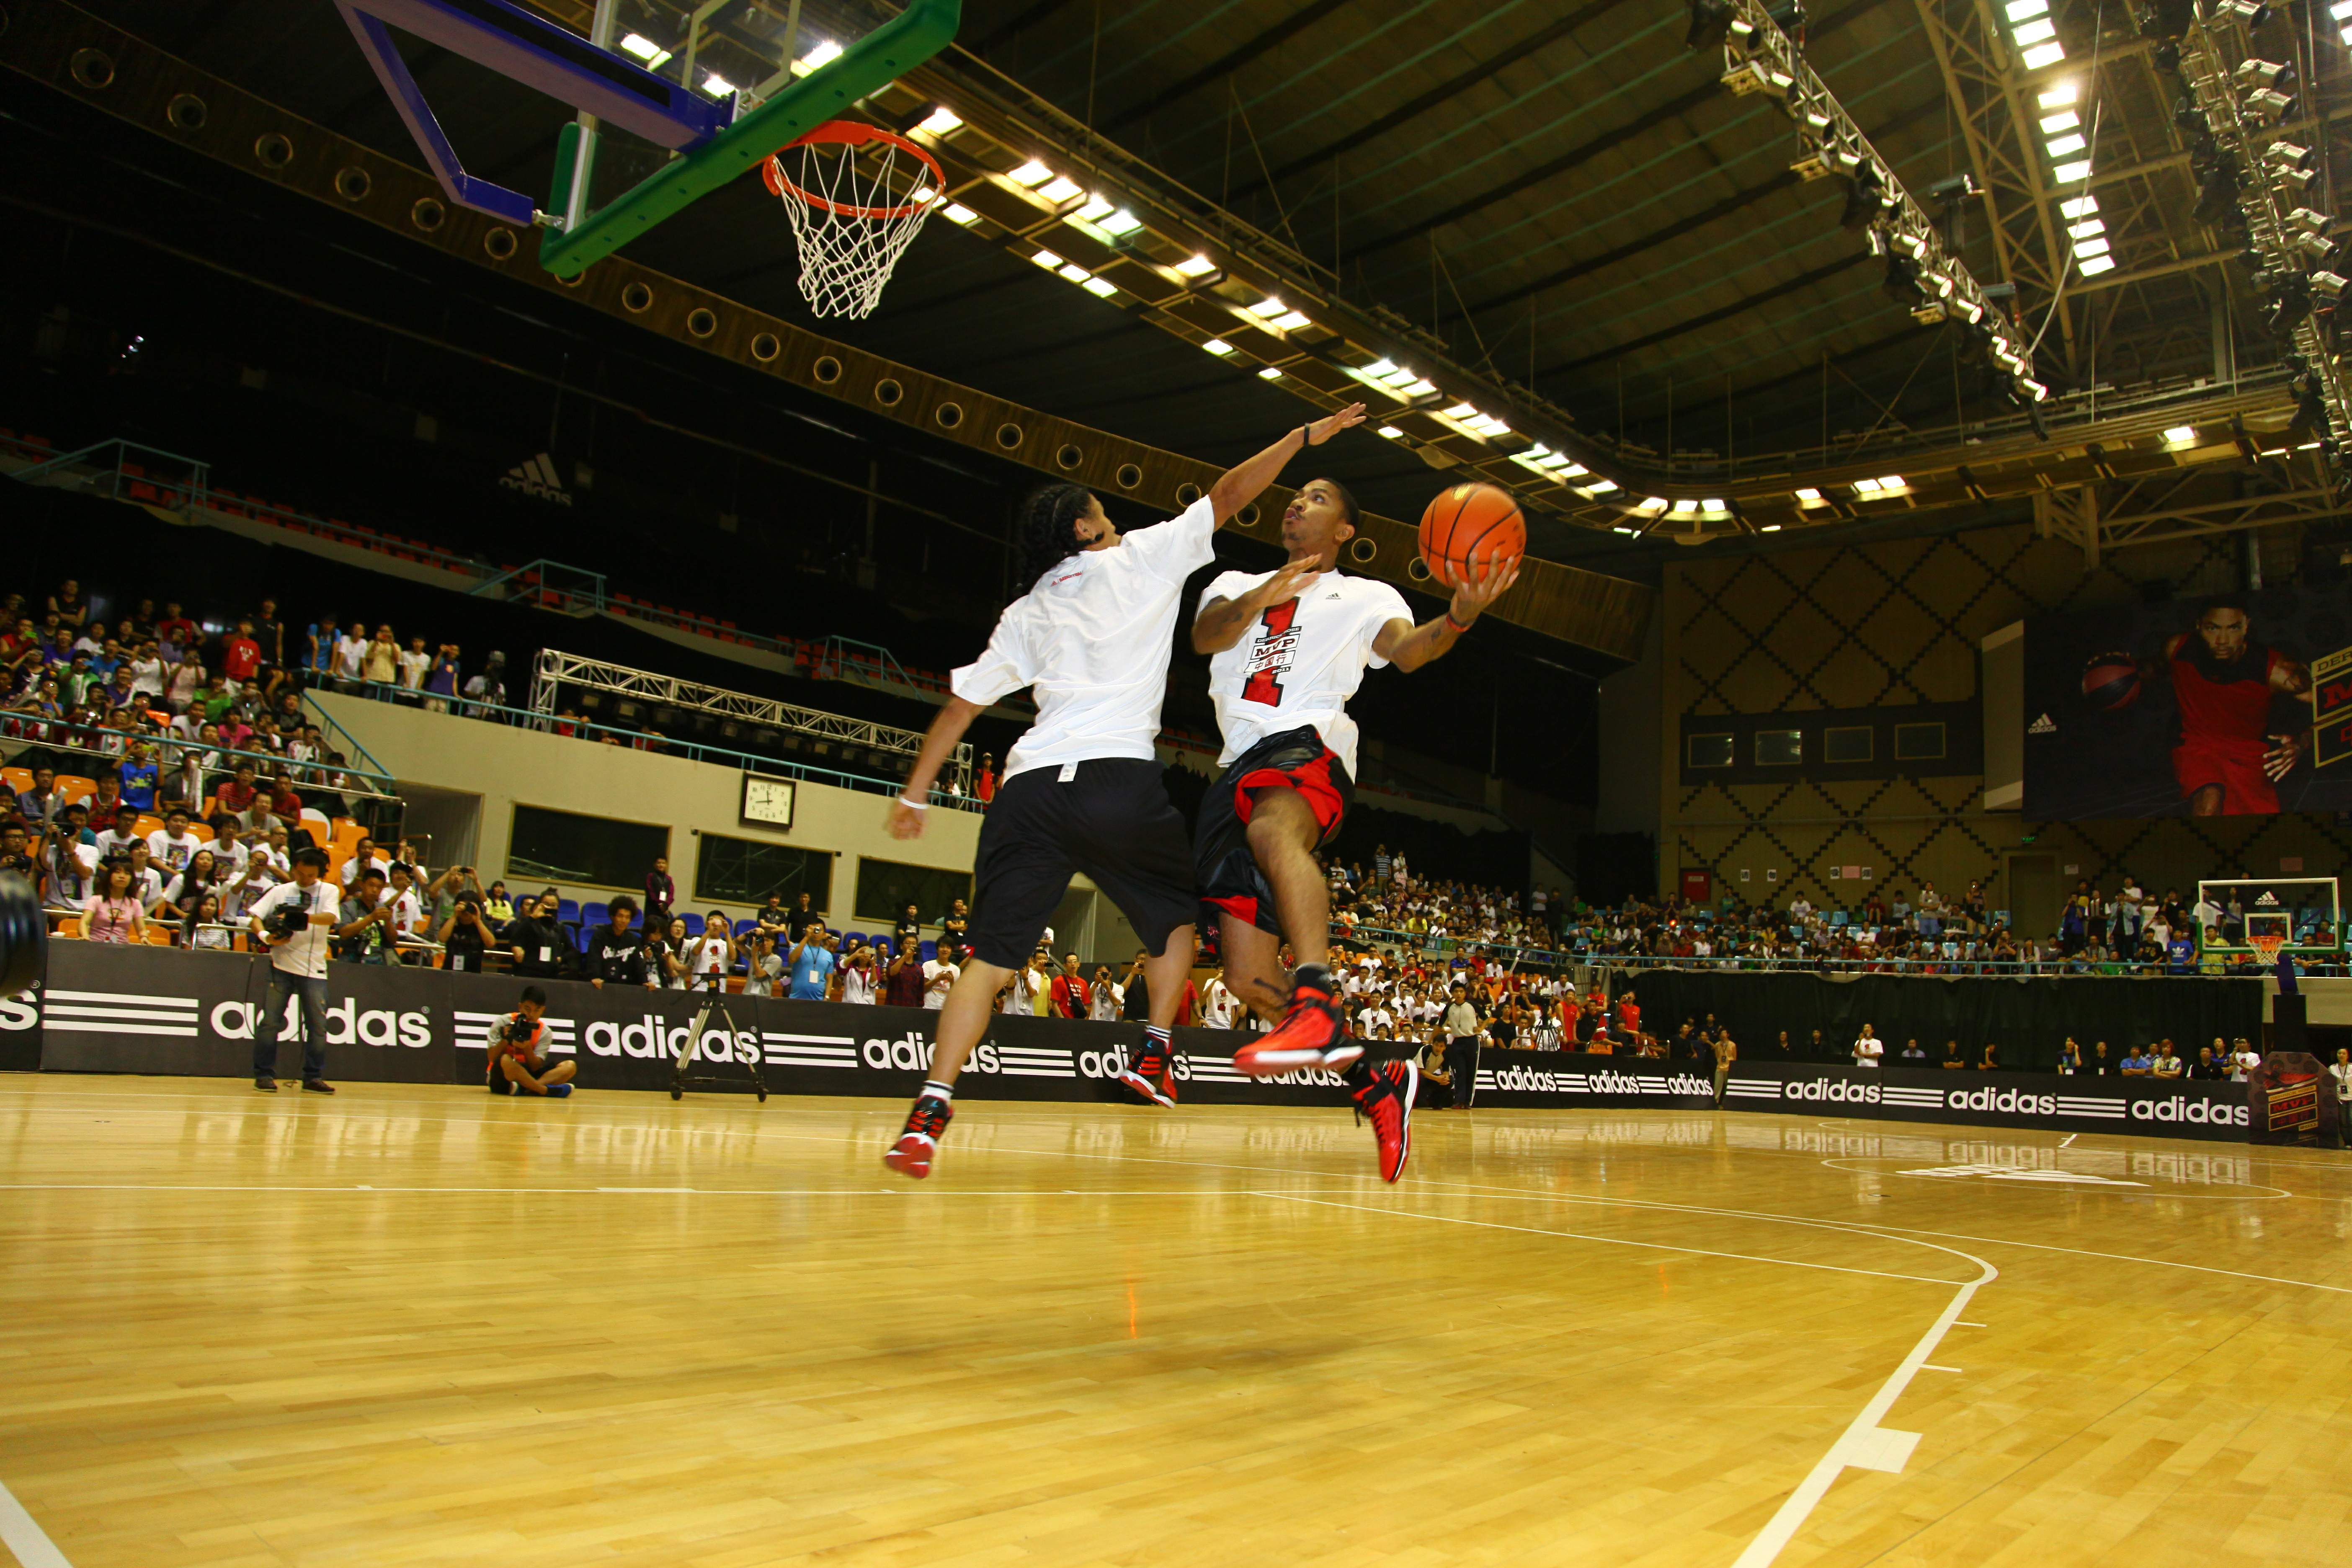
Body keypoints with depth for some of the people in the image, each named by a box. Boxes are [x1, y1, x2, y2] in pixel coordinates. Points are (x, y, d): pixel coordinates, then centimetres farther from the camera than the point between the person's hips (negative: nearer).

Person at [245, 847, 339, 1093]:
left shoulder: (329, 890, 6)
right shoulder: (280, 891, 10)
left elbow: (330, 917, -11)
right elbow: (254, 917, 4)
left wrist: (304, 918, -30)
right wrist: (265, 935, -17)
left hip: (314, 968, 0)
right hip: (282, 965, 0)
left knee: (318, 1024, -1)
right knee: (271, 1020, -3)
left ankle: (313, 1077, 8)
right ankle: (264, 1074, 7)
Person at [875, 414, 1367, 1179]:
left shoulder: (1024, 614, 22)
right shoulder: (1140, 558, 13)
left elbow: (960, 704, 21)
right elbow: (1228, 495, 17)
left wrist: (914, 795, 27)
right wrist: (1306, 435, 27)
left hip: (1028, 789, 3)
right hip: (1119, 778, -3)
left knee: (989, 957, 3)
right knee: (1178, 912, 23)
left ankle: (930, 1112, -9)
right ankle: (1154, 1056, 13)